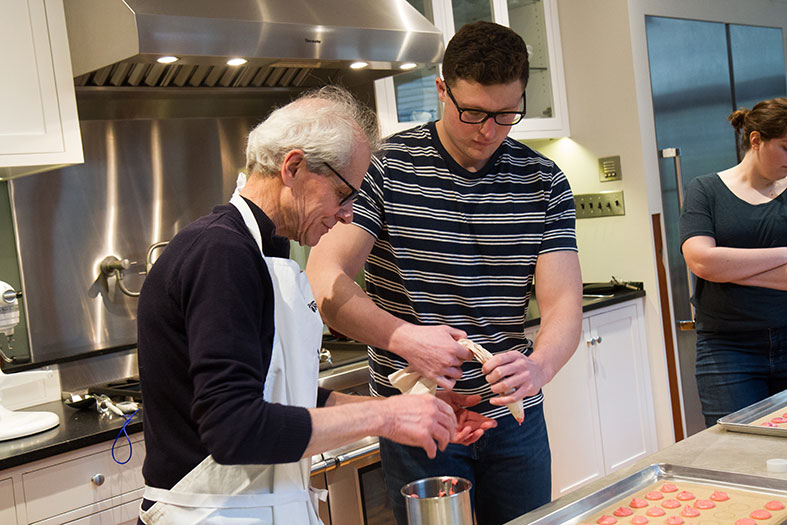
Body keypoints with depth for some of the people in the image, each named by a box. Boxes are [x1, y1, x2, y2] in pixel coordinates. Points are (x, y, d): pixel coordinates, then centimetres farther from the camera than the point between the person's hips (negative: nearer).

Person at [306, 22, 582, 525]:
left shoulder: (544, 182, -1)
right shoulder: (385, 167, -9)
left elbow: (564, 303, -8)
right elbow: (324, 279, -17)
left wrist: (537, 366, -29)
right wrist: (402, 336, -33)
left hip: (514, 416, 3)